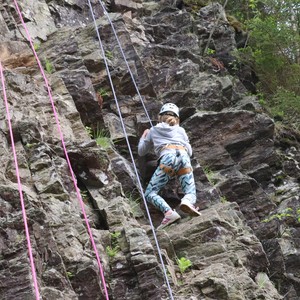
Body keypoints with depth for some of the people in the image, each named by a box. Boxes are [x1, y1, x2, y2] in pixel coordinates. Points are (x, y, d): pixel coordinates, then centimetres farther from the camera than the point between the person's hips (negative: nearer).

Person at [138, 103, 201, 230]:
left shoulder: (153, 130, 28)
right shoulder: (181, 130, 31)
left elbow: (141, 152, 38)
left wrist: (143, 137, 56)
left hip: (167, 157, -2)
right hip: (184, 157, 2)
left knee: (149, 194, -2)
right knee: (191, 194, 4)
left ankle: (169, 212, -31)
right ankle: (187, 202, -36)